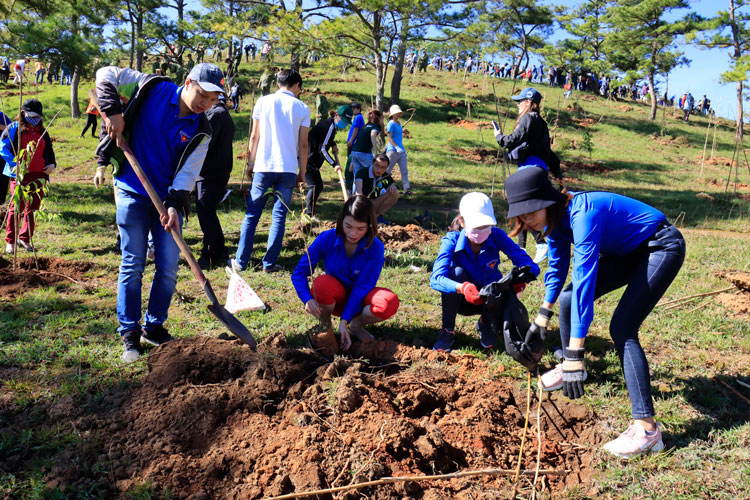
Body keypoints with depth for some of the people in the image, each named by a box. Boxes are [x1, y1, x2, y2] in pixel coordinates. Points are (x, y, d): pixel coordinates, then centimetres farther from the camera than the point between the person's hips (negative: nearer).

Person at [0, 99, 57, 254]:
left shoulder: (42, 132, 17)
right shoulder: (13, 129, 3)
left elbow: (49, 151, 25)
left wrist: (52, 164, 4)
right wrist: (16, 164, -17)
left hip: (39, 175, 5)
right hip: (20, 175, -5)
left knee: (33, 206, 7)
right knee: (17, 207, -5)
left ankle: (25, 238, 18)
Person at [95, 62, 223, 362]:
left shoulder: (200, 132, -3)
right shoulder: (152, 89, -7)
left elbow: (188, 174, -9)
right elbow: (106, 75, 1)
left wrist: (174, 205, -24)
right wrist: (111, 111, -15)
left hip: (169, 199, 3)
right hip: (132, 193, -3)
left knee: (169, 267, 3)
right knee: (133, 265, 0)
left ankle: (154, 327, 22)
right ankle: (129, 334, 11)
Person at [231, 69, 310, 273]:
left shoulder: (263, 102, 5)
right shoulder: (302, 108, 4)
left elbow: (254, 136, 6)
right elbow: (303, 145, 3)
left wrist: (250, 162, 16)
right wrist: (302, 171, 13)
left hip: (264, 167, 0)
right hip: (289, 169, 0)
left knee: (251, 215, 7)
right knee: (279, 216, 5)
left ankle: (241, 261, 7)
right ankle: (269, 262, 4)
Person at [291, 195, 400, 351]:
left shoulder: (375, 248, -19)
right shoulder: (327, 239, -17)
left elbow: (363, 287, -20)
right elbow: (299, 272, -16)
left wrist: (344, 320, -29)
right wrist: (307, 299, -36)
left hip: (359, 299, 0)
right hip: (335, 299, 0)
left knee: (389, 303, -33)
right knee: (323, 282, -36)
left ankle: (356, 325, 0)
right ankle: (325, 325, -4)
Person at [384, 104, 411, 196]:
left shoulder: (399, 123, 17)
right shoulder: (391, 124, -7)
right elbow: (390, 137, -14)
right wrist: (396, 147, -25)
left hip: (401, 151, 7)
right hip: (393, 150, -7)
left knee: (404, 170, -2)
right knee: (387, 170, -1)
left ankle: (407, 189, -5)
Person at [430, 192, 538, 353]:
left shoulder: (497, 236, -19)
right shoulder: (452, 241, -23)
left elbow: (530, 266, -23)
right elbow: (436, 278, -37)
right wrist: (462, 288, -57)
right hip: (462, 298, -1)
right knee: (456, 272, -31)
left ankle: (485, 324, 7)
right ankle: (447, 330, -14)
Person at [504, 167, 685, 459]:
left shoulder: (582, 214, -35)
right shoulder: (555, 217, -8)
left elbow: (584, 280, -40)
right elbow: (558, 266, 10)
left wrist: (576, 351, -41)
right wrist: (544, 314, 12)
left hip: (662, 248, -9)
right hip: (626, 252, 9)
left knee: (622, 328, -21)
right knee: (568, 299, 6)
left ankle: (647, 429, -21)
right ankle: (569, 366, 33)